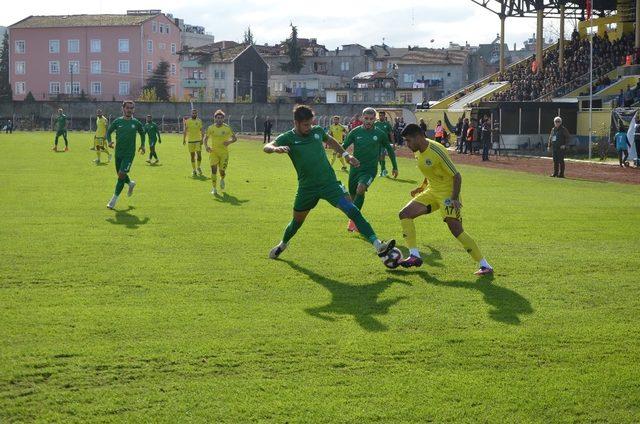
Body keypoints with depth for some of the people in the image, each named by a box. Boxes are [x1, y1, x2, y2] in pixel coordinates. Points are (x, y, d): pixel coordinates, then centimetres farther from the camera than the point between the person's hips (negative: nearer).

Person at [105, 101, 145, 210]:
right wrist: (109, 141, -7)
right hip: (118, 153, 3)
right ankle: (131, 183, 45)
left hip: (129, 153, -3)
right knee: (120, 174, 12)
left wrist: (142, 145, 15)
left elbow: (142, 133, 19)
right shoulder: (117, 121, 0)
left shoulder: (136, 123, -1)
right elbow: (109, 132, 11)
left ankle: (114, 199, -5)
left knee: (121, 174, -14)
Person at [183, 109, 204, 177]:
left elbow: (201, 131, 4)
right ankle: (194, 170, 12)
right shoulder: (187, 121, 1)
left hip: (198, 140, 0)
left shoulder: (199, 121, 3)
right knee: (192, 156, 4)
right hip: (190, 140, 0)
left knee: (199, 154, -9)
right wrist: (184, 139, -3)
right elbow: (185, 131, 4)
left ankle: (198, 167, 14)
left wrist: (202, 139, -5)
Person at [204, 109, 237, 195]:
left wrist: (229, 142, -16)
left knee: (222, 170, -3)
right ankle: (214, 188, 2)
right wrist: (206, 146, -9)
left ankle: (222, 180, 33)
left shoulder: (227, 128, -3)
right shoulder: (211, 128, 1)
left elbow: (235, 138, 5)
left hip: (224, 152, -1)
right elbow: (206, 138, 10)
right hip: (213, 152, 1)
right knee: (214, 169, -9)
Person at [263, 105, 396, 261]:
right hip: (307, 187, -1)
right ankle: (283, 244, 48)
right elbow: (266, 147, -25)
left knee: (352, 210, -17)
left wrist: (346, 155, 20)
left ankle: (378, 245, -26)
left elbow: (330, 140, 25)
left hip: (329, 182, 1)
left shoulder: (317, 131, 2)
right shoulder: (288, 138, -8)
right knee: (297, 221, 16)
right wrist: (276, 149, -48)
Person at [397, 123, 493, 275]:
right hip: (432, 191, 9)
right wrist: (422, 187, 18)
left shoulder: (437, 151, -23)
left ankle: (484, 265, -10)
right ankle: (414, 256, -2)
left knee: (456, 230, -18)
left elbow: (456, 175, -20)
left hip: (447, 193, -9)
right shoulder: (418, 151, 3)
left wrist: (455, 199, -25)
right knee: (404, 214, -2)